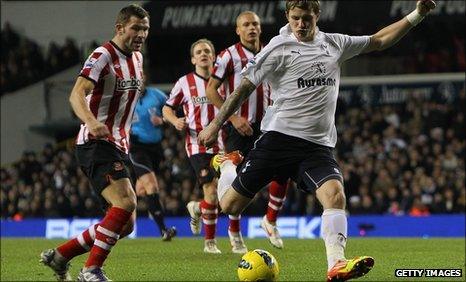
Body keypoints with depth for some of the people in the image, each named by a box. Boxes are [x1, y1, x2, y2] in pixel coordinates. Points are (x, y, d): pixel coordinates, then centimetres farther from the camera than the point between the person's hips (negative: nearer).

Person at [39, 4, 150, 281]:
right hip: (96, 144, -9)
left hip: (119, 147, 9)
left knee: (125, 224, 6)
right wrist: (91, 121, -43)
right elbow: (77, 94, -25)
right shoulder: (103, 55, -12)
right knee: (125, 203, -27)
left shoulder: (137, 58, 14)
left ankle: (59, 256, 15)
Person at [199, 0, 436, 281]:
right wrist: (216, 125, -2)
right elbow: (245, 87, 0)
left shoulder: (334, 44, 13)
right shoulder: (279, 48, -2)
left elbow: (379, 40, 24)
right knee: (230, 206, 0)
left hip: (318, 146, 3)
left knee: (335, 194, -26)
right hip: (279, 138, -3)